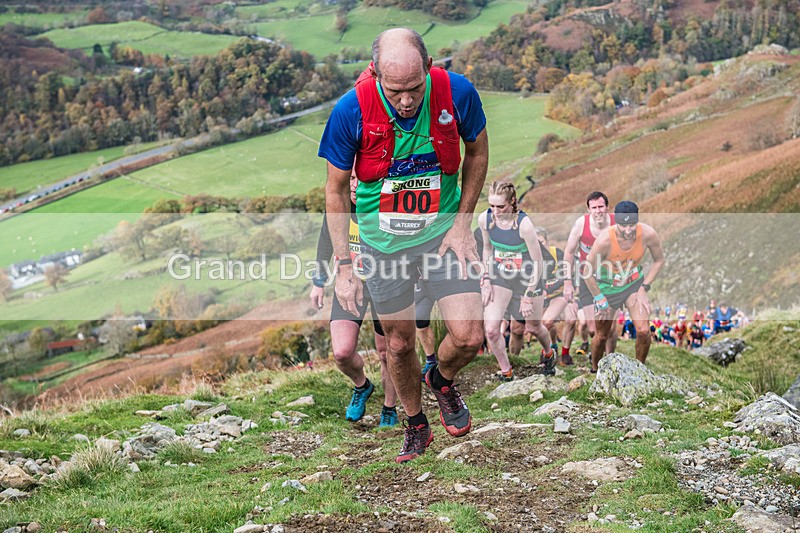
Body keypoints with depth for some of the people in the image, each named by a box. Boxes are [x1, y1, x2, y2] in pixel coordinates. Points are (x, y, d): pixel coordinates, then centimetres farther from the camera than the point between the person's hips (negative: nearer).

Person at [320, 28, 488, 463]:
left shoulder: (456, 92, -19)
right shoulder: (351, 110, -22)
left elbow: (477, 151, 2)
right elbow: (335, 191, -8)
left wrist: (462, 223, -4)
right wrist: (344, 268, -8)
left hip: (442, 230, 1)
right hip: (383, 240, 0)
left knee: (468, 337, -9)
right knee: (400, 344, 10)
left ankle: (442, 379, 27)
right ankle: (415, 425, 37)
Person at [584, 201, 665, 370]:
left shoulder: (648, 234, -25)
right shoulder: (605, 240, -33)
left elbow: (659, 261, -4)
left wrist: (644, 288, -9)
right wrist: (600, 300, -12)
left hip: (634, 283, 2)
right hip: (607, 285, -2)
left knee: (643, 331, -12)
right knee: (602, 335, 8)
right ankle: (594, 370, 36)